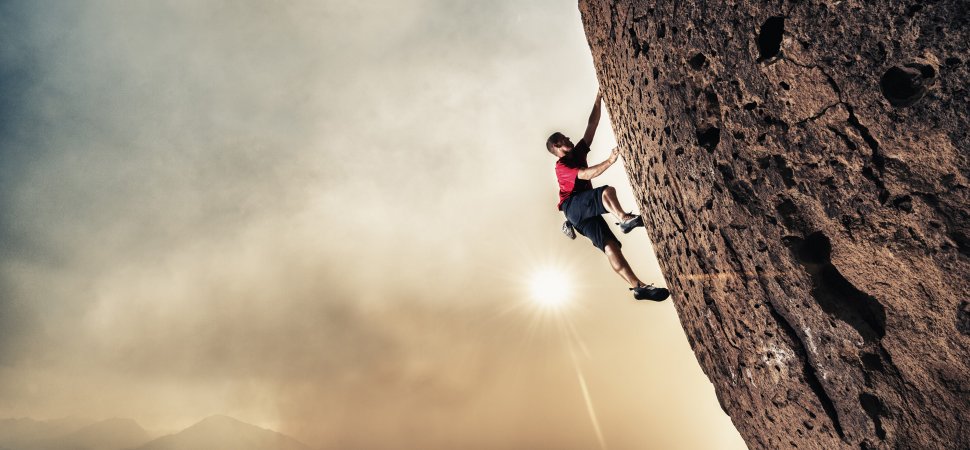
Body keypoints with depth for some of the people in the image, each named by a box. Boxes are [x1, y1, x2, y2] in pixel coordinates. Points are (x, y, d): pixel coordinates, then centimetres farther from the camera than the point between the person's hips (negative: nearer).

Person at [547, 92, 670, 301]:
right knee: (607, 191, -29)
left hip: (586, 209, 6)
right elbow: (586, 175, -21)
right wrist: (610, 161, -31)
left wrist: (598, 101, 7)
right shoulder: (561, 167, -4)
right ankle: (625, 218, -50)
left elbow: (591, 126, 14)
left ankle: (638, 287, -23)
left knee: (609, 245, -12)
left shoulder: (578, 152, 20)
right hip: (573, 206, -6)